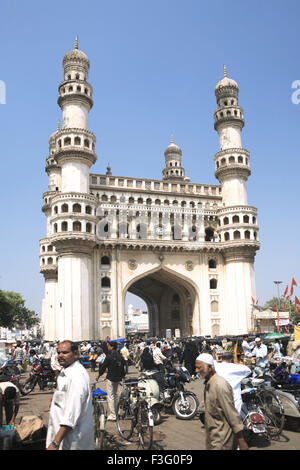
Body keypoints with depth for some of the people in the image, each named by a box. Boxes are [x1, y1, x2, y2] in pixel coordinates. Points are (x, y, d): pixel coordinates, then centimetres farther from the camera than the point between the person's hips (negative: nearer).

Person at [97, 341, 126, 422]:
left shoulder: (109, 356, -15)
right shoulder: (120, 356, 6)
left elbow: (104, 366, -8)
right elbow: (122, 366, 14)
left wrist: (99, 375, 7)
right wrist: (123, 376, 29)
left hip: (111, 378, -7)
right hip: (118, 378, 7)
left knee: (110, 396, -3)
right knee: (115, 394, 20)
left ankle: (112, 415, -3)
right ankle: (115, 413, 25)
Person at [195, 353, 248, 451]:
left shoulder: (220, 385, -22)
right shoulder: (208, 383, 6)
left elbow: (232, 414, -21)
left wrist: (241, 441, -18)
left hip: (222, 440, -9)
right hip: (212, 436, 9)